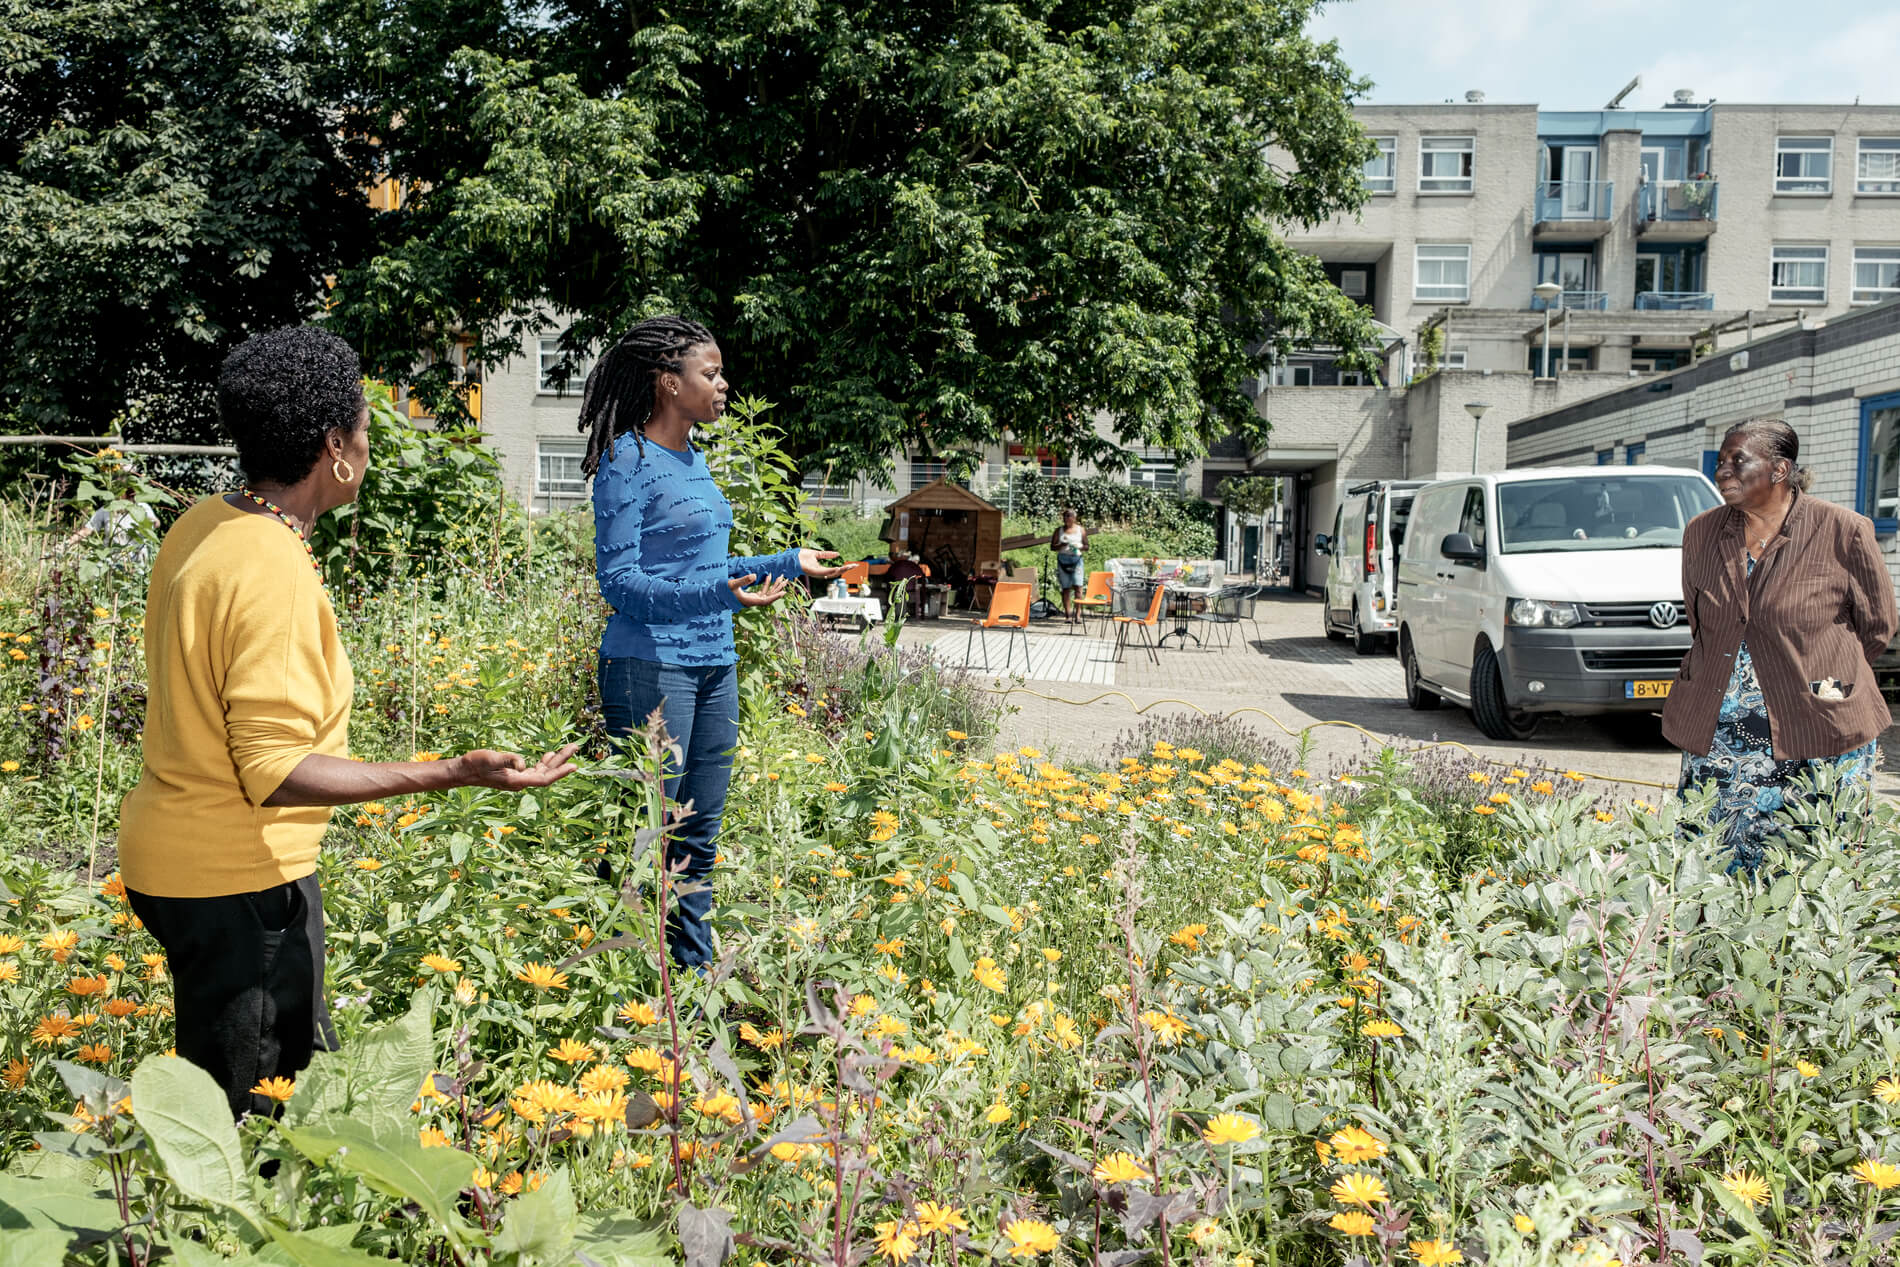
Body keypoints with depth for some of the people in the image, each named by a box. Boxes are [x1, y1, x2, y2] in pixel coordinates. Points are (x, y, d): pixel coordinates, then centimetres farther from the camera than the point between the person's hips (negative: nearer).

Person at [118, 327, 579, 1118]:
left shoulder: (200, 529, 2)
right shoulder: (274, 574, -26)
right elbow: (275, 773, -28)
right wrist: (448, 776, -31)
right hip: (234, 879, -9)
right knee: (255, 1111, 6)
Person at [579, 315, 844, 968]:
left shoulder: (694, 461, 14)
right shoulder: (627, 462, -11)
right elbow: (619, 580, -16)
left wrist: (790, 563, 24)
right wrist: (721, 594, -28)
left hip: (714, 667, 8)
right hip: (652, 668, -8)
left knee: (699, 841, 14)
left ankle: (695, 978, 24)